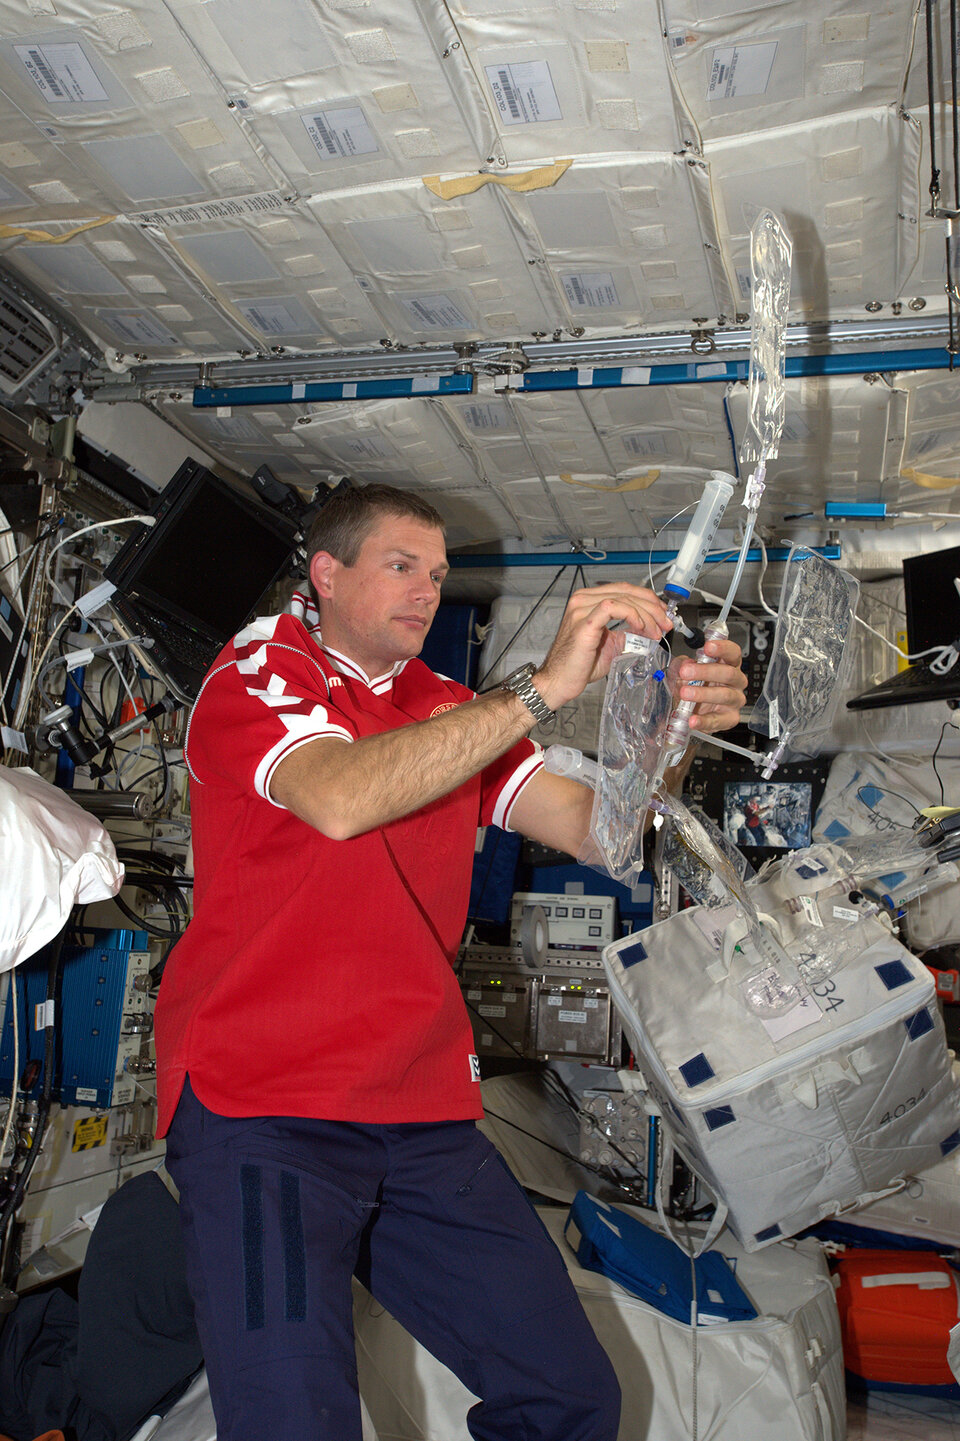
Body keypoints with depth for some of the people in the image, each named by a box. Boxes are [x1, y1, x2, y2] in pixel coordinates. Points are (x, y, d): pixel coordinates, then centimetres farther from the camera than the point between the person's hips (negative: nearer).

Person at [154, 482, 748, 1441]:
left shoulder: (451, 716, 17)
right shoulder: (256, 672, 0)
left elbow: (591, 825, 7)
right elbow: (339, 798, -22)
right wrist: (543, 689, -25)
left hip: (427, 1119, 6)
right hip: (263, 1110, -5)